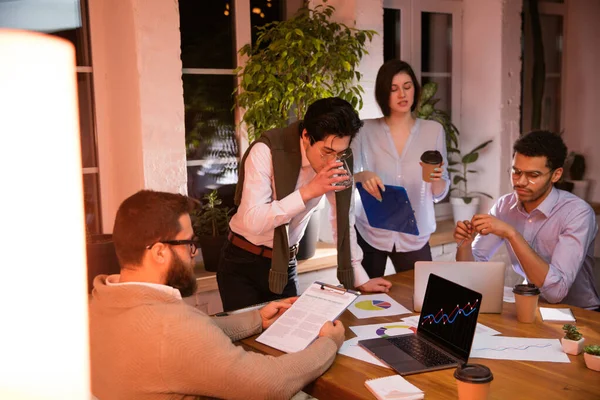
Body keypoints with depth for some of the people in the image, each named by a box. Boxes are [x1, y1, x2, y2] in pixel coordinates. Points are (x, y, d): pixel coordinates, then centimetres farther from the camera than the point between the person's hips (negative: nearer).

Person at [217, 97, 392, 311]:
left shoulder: (339, 158, -8)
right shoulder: (266, 151, -23)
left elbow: (343, 218, 2)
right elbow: (251, 222, -30)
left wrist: (360, 278, 3)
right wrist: (307, 192, -35)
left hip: (286, 263, 4)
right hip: (243, 263, -4)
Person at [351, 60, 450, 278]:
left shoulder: (434, 130, 1)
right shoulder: (365, 130, -1)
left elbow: (439, 194, 2)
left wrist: (437, 179, -20)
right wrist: (362, 176, -28)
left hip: (414, 236, 1)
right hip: (369, 233, -1)